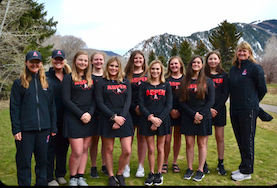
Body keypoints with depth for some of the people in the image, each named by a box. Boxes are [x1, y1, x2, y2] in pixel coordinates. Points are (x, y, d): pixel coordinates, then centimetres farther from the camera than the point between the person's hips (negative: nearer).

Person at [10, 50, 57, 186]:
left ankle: (42, 183, 27)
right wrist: (16, 129, -8)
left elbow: (52, 107, 11)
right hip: (25, 129, -2)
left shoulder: (47, 83, 10)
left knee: (42, 160, 12)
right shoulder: (19, 83, 1)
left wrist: (53, 127, 7)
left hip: (43, 129, 3)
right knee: (24, 161, 5)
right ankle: (24, 184, 20)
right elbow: (14, 107, -1)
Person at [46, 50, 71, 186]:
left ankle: (61, 174, 27)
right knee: (50, 147, 3)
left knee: (63, 146, 12)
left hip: (65, 118, 4)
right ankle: (49, 177, 17)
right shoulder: (46, 77, 0)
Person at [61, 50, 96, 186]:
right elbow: (66, 100, -8)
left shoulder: (91, 79, 12)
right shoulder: (68, 78, -1)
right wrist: (81, 114, -14)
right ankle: (72, 178, 15)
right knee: (77, 152, -6)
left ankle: (80, 177, 21)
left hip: (88, 119, 5)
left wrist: (89, 114, -8)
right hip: (73, 119, -4)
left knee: (85, 149, 8)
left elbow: (94, 99, 9)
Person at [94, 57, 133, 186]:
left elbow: (128, 102, 4)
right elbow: (100, 103, -5)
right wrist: (114, 117, -14)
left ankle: (119, 174, 22)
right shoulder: (101, 83, 3)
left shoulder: (126, 83, 11)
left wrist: (121, 118, -10)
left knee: (127, 151, -2)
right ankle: (111, 176, 25)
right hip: (108, 119, -2)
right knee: (109, 150, 6)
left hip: (124, 118, 2)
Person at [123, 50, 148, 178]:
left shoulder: (148, 75, 9)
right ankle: (126, 167, 12)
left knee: (142, 138, 7)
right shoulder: (126, 75, 5)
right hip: (130, 110, -1)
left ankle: (141, 167, 16)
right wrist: (135, 107, -11)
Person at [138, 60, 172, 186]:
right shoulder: (144, 86, 5)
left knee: (160, 148, 8)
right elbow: (141, 105, -1)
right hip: (148, 120, 0)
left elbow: (169, 105, -1)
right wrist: (151, 117, -15)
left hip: (162, 120, 0)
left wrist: (159, 119, -12)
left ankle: (159, 173, 22)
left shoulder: (166, 86, 5)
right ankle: (151, 173, 20)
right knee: (151, 149, 4)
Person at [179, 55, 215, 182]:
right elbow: (182, 101, 1)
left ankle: (200, 170, 15)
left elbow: (211, 101, -1)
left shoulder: (208, 81, 4)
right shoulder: (184, 82, 6)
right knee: (189, 144, 4)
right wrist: (193, 114, -10)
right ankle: (190, 169, 16)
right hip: (188, 118, 1)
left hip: (204, 117, -1)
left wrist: (201, 115, -11)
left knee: (202, 144, 5)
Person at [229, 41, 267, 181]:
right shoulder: (233, 69, 13)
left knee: (247, 141, 0)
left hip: (248, 110, -7)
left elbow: (262, 89, -2)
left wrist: (252, 102, 8)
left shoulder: (254, 68, -6)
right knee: (240, 140, 14)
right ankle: (243, 167, 27)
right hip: (234, 110, 7)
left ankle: (246, 171, 11)